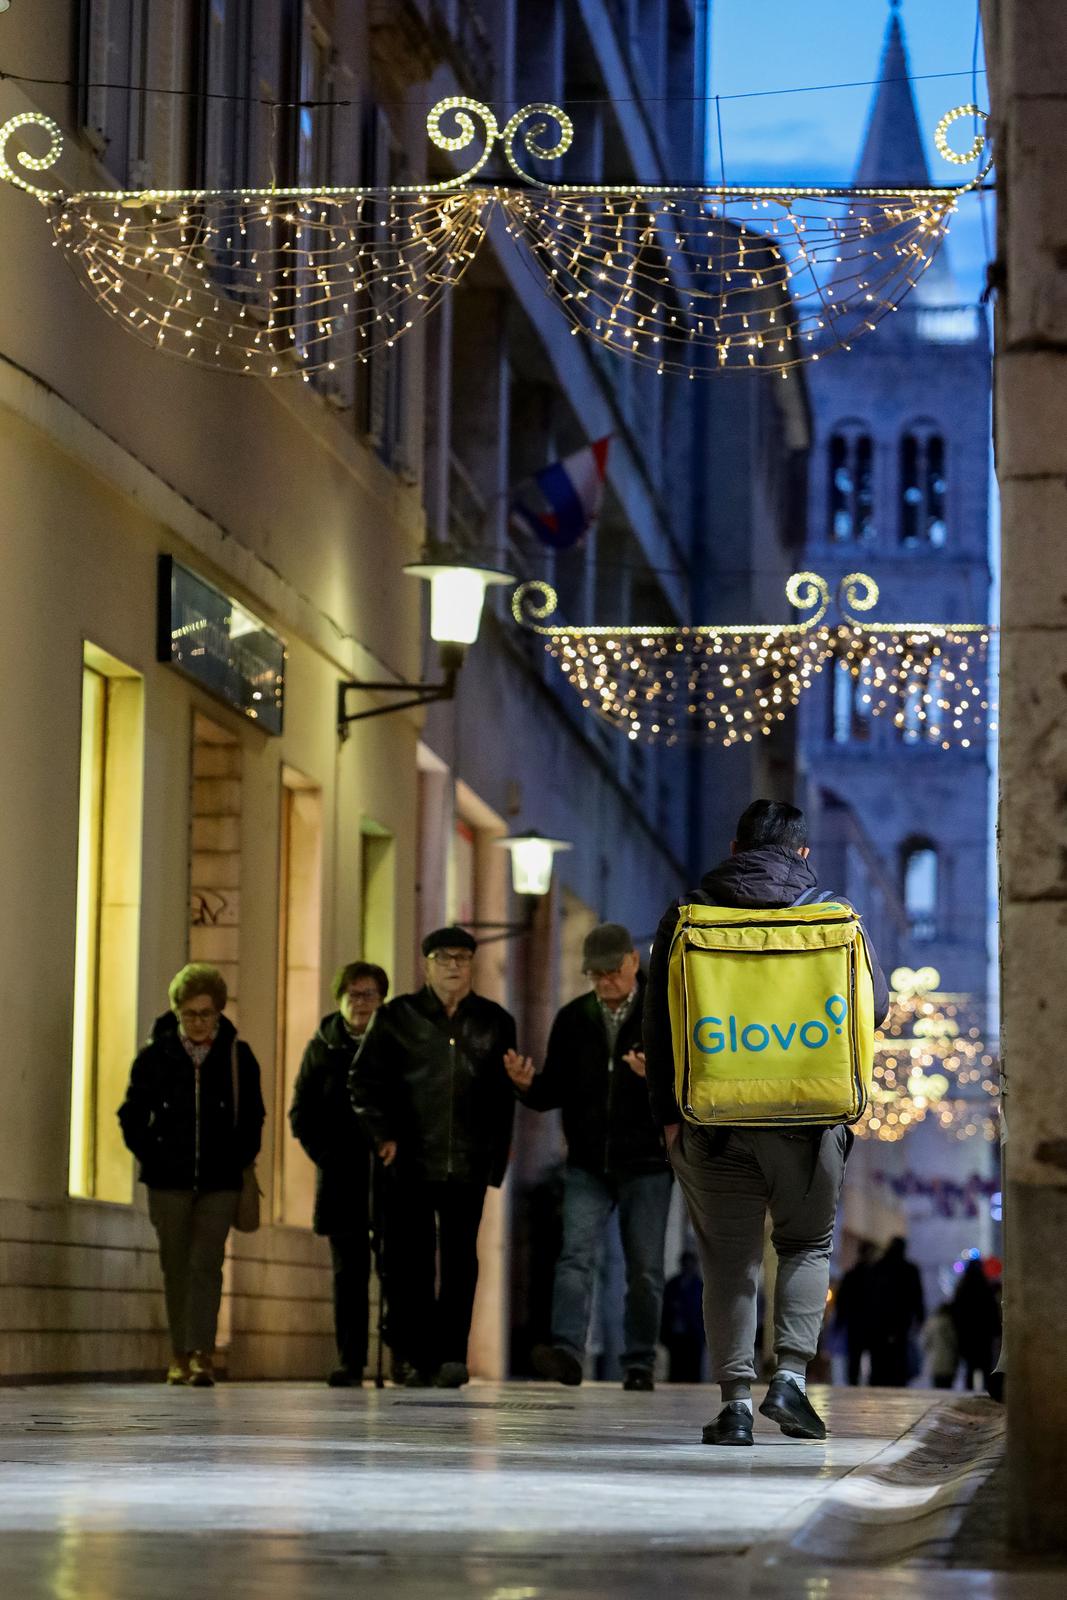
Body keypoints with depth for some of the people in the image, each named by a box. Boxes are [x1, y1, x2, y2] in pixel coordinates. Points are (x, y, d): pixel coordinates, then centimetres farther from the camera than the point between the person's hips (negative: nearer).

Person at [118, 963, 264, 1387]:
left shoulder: (237, 1057, 2)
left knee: (206, 1266, -10)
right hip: (169, 1181, 1)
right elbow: (132, 1115, 8)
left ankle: (202, 1354, -14)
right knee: (176, 1268, 6)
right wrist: (150, 1156, -2)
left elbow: (252, 1117, 9)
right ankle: (180, 1356, 12)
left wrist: (238, 1160, 0)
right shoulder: (155, 1056, 1)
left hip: (220, 1183, -1)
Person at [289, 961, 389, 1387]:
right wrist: (328, 1157, -2)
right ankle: (350, 1364, 1)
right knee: (349, 1273, 1)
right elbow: (302, 1113, 10)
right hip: (341, 1181, 1)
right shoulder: (323, 1048, 9)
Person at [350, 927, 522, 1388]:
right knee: (411, 1260, -1)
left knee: (460, 1259, -4)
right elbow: (363, 1080, 6)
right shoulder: (397, 1017, 6)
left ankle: (451, 1354, -2)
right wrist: (383, 1135, -5)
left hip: (468, 1163, 1)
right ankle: (412, 1355, 4)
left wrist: (494, 1156, 6)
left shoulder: (494, 1022, 11)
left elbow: (503, 1097, 13)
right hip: (411, 1160, -1)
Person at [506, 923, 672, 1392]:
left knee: (644, 1270, 3)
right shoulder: (572, 1019, 8)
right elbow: (556, 1091, 12)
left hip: (645, 1164, -2)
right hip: (587, 1165, 2)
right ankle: (566, 1350, -21)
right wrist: (529, 1085, -10)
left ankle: (639, 1363, 12)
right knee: (576, 1256, -13)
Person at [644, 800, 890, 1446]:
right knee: (807, 1245, 16)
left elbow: (659, 1023, 1)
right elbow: (877, 1006, 6)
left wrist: (669, 1113, 4)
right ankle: (791, 1376, 1)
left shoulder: (688, 914, 3)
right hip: (807, 1118, 0)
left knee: (729, 1262, 6)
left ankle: (736, 1402, 0)